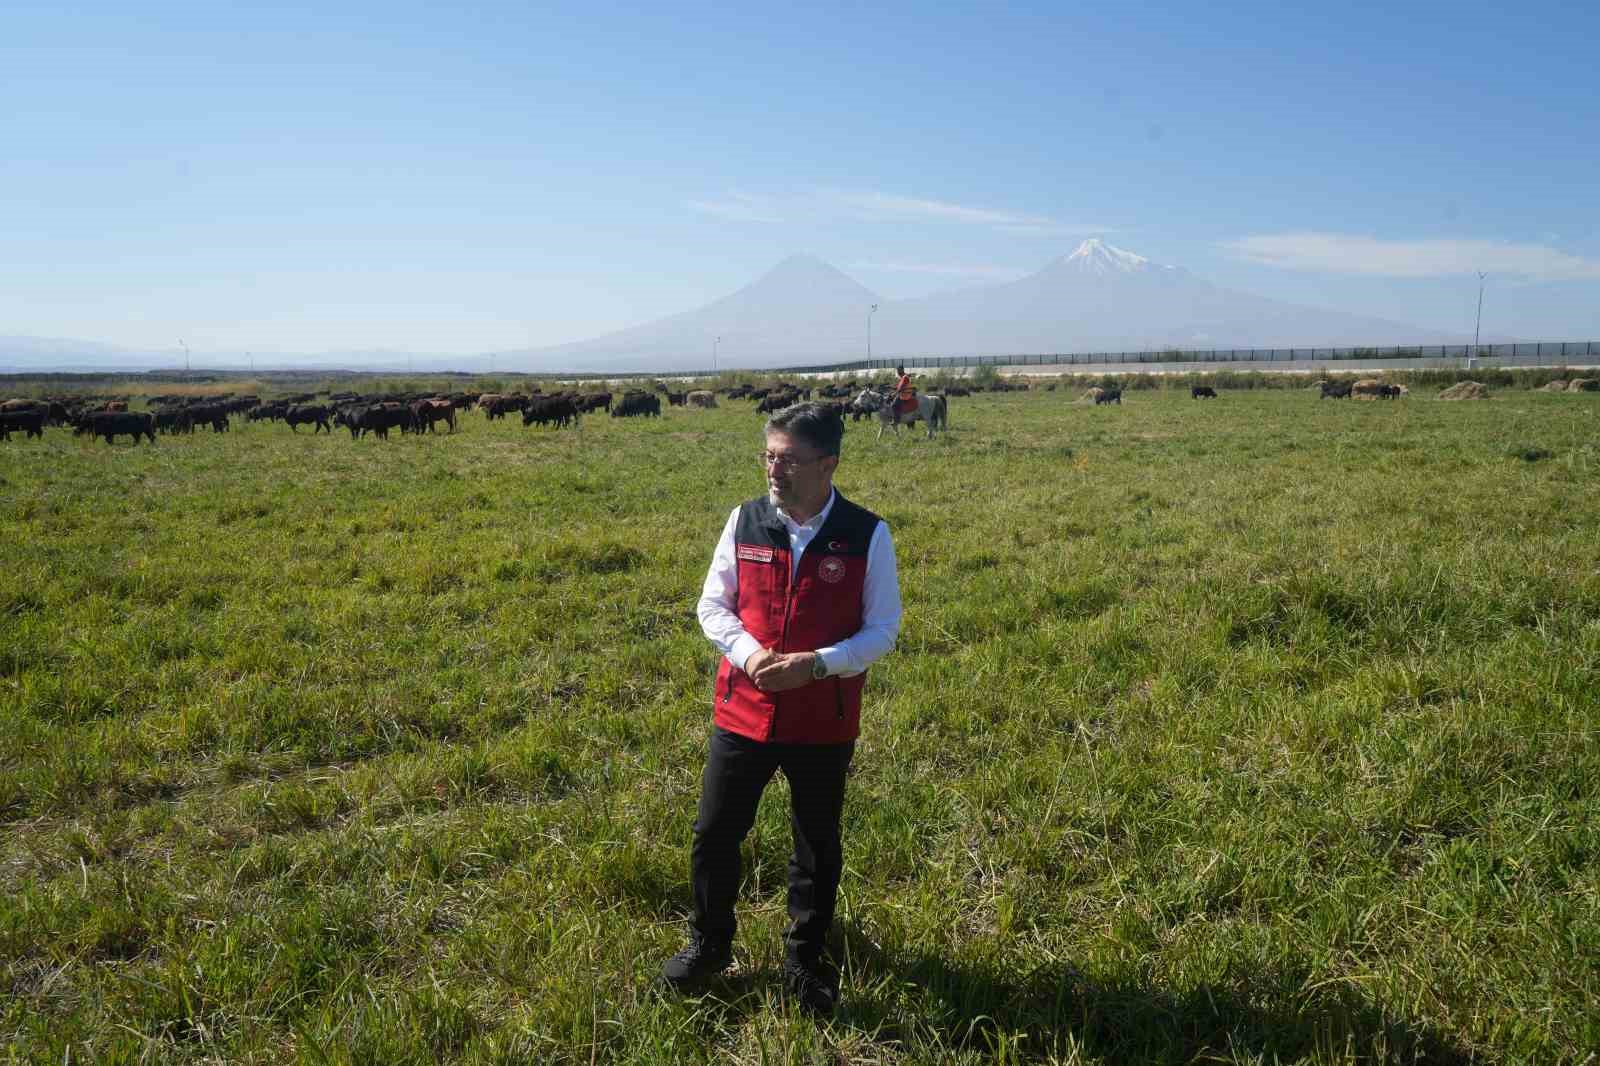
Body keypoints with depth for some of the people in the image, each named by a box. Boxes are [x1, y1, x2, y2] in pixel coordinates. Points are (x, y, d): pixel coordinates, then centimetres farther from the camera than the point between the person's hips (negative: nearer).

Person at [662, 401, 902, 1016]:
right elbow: (712, 604, 3)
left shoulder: (867, 536, -10)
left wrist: (814, 664, -21)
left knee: (818, 847, 13)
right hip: (743, 710, 2)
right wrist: (747, 652, -16)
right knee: (714, 833, 10)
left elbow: (882, 629, -6)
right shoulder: (744, 522, -3)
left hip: (825, 723, -1)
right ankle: (709, 945, 34)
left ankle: (805, 961, 34)